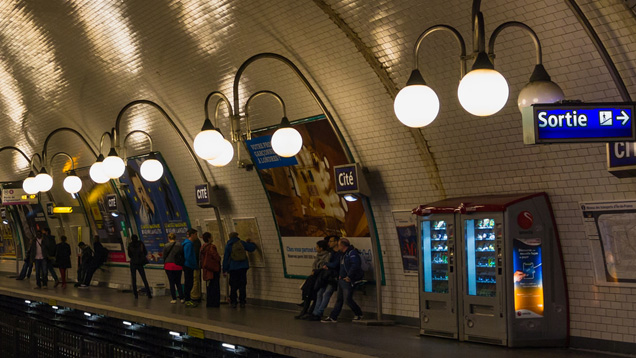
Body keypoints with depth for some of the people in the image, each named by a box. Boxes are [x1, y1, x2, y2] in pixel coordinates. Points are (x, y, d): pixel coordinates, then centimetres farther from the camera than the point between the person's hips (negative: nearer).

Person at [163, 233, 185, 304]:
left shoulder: (166, 246, -5)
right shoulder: (180, 245, -2)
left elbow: (164, 256, -1)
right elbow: (183, 256, 2)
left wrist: (165, 264, 15)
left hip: (169, 266, -2)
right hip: (178, 266, 2)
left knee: (171, 283, 4)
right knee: (178, 282, 12)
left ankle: (174, 299, 4)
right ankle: (182, 298, 8)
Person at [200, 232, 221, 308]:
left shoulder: (202, 248, 8)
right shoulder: (212, 247, -17)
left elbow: (201, 259, 13)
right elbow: (217, 258, -18)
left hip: (206, 269, 8)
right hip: (214, 269, -8)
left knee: (209, 287, 13)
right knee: (215, 286, -2)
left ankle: (209, 302, 16)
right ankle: (214, 302, -2)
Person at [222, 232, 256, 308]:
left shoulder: (228, 246, 0)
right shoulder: (242, 243, 3)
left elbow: (225, 258, 1)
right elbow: (252, 248, 9)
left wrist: (224, 270, 6)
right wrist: (250, 242, 31)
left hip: (233, 268, -1)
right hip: (243, 267, 1)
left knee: (233, 286, 4)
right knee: (242, 285, 7)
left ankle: (233, 302, 2)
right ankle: (242, 302, 6)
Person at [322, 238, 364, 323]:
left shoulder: (352, 253, -13)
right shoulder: (343, 254, 18)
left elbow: (355, 265, -24)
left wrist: (349, 277, -22)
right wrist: (340, 275, 14)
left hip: (348, 281, -10)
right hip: (341, 280, 10)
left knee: (348, 299, -8)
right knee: (339, 300, 10)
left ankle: (359, 314, 10)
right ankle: (333, 317, 12)